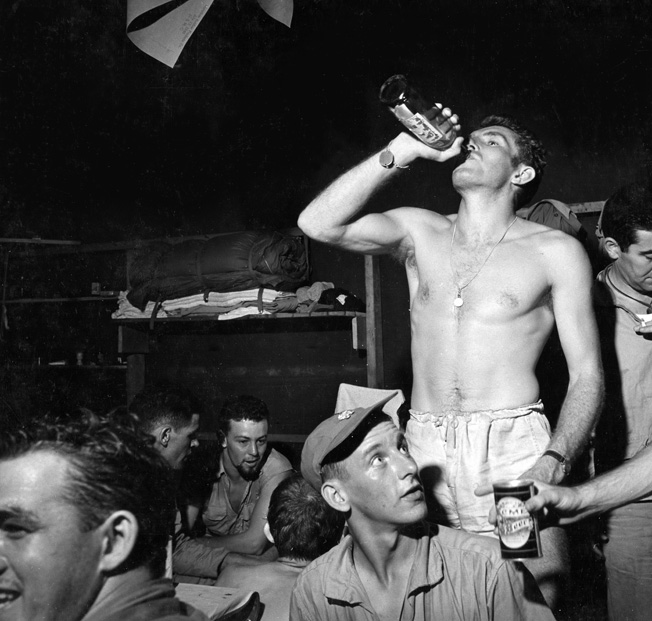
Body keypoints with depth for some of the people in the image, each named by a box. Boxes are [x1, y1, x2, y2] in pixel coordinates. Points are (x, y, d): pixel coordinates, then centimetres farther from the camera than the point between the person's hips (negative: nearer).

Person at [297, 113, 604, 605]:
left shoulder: (556, 251, 3)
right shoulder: (419, 232, 10)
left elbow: (587, 374, 1)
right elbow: (318, 224, -5)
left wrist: (554, 462, -15)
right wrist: (402, 152, -8)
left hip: (515, 449, -2)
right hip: (425, 449, 2)